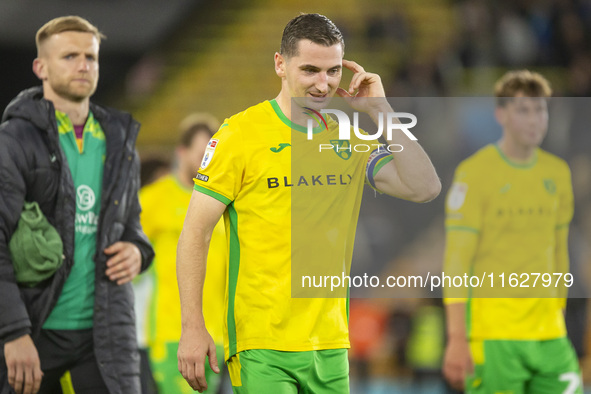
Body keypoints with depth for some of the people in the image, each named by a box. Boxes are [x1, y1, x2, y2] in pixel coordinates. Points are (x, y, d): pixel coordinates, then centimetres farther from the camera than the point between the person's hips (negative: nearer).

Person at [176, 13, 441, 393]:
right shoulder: (242, 132, -5)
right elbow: (195, 233, -5)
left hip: (330, 346, 5)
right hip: (261, 347, -5)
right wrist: (193, 328, -12)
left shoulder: (349, 139, 10)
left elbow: (424, 188, -1)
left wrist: (380, 109, -3)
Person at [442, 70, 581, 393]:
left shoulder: (558, 173, 12)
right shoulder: (474, 173, -6)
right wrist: (457, 339, -16)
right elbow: (456, 260, -10)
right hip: (492, 334, -6)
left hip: (549, 335, 6)